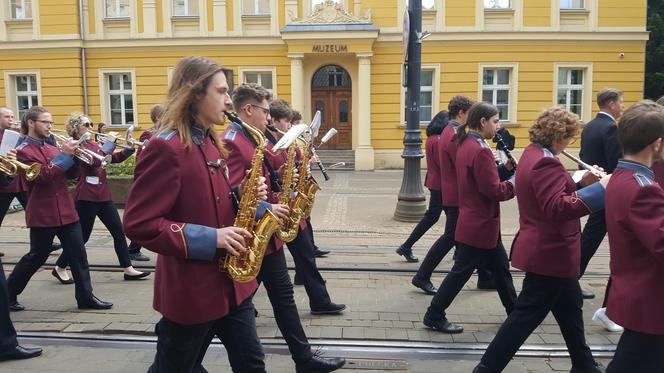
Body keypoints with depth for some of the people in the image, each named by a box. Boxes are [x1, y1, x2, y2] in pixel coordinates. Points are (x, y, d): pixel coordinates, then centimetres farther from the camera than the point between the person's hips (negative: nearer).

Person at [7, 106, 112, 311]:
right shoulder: (23, 151, -7)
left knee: (78, 254, 3)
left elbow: (71, 174, 10)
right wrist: (64, 155, -20)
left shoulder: (52, 148, 15)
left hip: (66, 211, 6)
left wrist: (72, 154, -5)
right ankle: (8, 294, 25)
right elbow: (43, 176, -20)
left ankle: (86, 296, 9)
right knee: (36, 257, 5)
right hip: (42, 214, -6)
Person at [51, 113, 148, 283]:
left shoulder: (94, 144, 15)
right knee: (82, 236, 1)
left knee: (119, 231, 5)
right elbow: (95, 160, -26)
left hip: (103, 196, 8)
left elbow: (115, 158, 13)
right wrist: (109, 142, -19)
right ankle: (59, 268, 20)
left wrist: (130, 148, -3)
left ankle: (128, 269, 9)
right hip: (87, 198, -8)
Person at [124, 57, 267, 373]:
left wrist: (239, 196, -2)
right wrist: (208, 238, -24)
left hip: (229, 280, 8)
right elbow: (138, 224, -22)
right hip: (189, 289, -8)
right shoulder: (165, 147, -18)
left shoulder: (211, 143, 9)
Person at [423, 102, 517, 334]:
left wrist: (507, 167, 0)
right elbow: (493, 190, -22)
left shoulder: (466, 144, 8)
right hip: (480, 225, -10)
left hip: (478, 222, 10)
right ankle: (434, 316, 10)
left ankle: (514, 311, 37)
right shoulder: (480, 150, -22)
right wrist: (514, 184, -7)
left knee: (500, 266, 21)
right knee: (462, 271, 0)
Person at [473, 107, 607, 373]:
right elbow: (558, 208, -30)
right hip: (549, 253, -11)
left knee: (570, 307, 24)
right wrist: (598, 189, -31)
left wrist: (581, 183, 3)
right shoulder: (545, 162, -22)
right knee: (526, 315, -1)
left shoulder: (534, 154, 10)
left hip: (545, 249, 11)